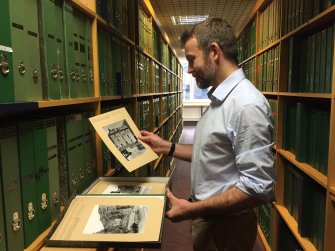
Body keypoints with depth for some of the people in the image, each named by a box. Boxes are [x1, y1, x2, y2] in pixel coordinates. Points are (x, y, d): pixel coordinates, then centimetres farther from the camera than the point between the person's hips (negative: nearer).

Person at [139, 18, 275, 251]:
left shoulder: (247, 105, -25)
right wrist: (166, 147, 6)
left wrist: (194, 210, -22)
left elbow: (259, 187, -27)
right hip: (205, 216, 8)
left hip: (227, 225, -8)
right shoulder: (219, 99, 6)